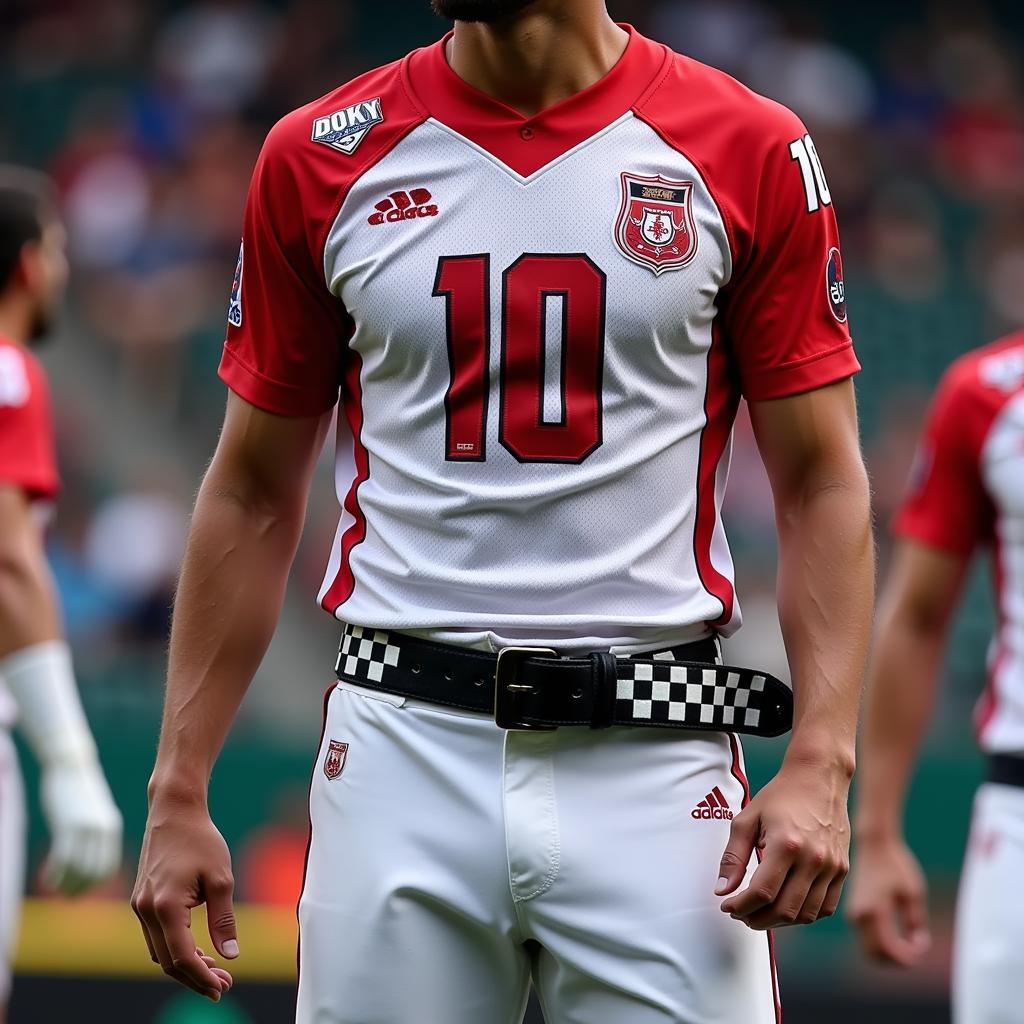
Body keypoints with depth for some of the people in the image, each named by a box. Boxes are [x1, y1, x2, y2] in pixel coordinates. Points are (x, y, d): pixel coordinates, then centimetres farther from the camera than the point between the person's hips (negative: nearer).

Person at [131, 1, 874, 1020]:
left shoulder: (749, 153, 1)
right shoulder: (319, 161, 6)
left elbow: (820, 485, 2)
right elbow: (253, 495, 11)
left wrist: (821, 763, -11)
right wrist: (178, 794, 5)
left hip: (652, 760, -1)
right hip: (402, 755, 1)